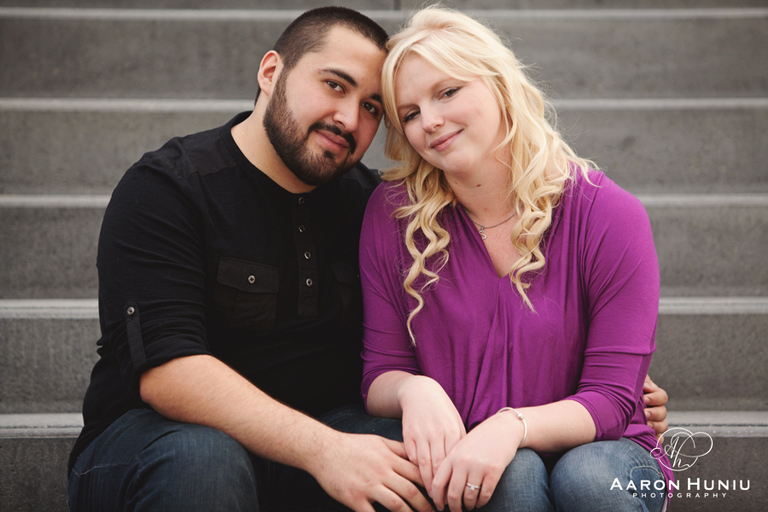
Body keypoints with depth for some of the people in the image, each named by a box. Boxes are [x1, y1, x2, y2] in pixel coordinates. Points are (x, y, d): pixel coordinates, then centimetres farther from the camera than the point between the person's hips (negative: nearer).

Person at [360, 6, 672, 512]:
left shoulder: (610, 216, -10)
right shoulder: (393, 215, -3)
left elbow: (611, 399, -11)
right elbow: (380, 373, 0)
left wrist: (513, 426, -30)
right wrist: (413, 390, -25)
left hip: (595, 453, 0)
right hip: (460, 455, 1)